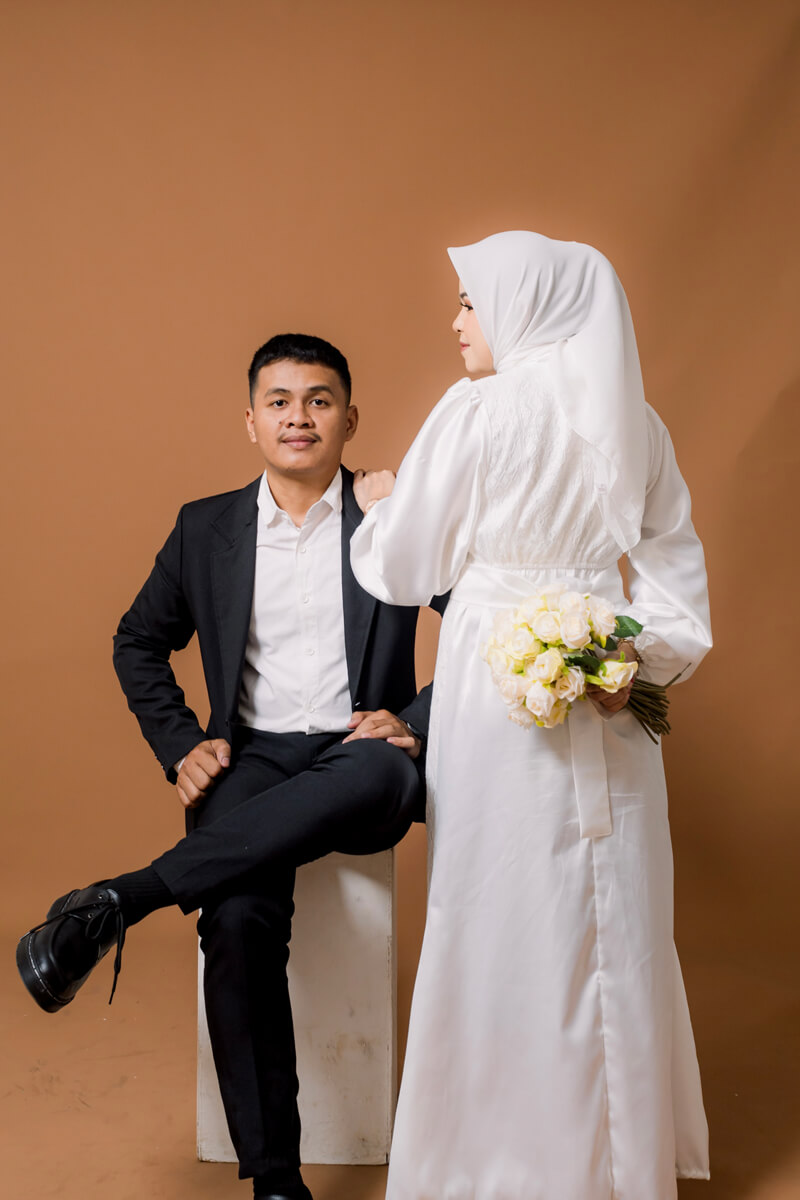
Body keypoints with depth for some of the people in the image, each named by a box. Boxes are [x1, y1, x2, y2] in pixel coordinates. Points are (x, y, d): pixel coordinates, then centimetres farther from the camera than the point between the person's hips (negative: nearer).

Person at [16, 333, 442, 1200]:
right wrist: (180, 747, 6)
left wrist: (416, 724, -13)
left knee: (382, 770, -39)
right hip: (252, 761, 2)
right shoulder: (206, 528, 9)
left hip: (360, 763, -1)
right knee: (238, 918, -29)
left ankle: (118, 902, -33)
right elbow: (139, 642, 20)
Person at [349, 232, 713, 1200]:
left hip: (502, 698, -5)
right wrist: (643, 660, 3)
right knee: (609, 923, 15)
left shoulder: (478, 413, -10)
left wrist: (377, 504, 15)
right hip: (609, 709, 5)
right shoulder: (633, 422, 6)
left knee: (503, 920, 7)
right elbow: (676, 574, 6)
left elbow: (402, 571, -3)